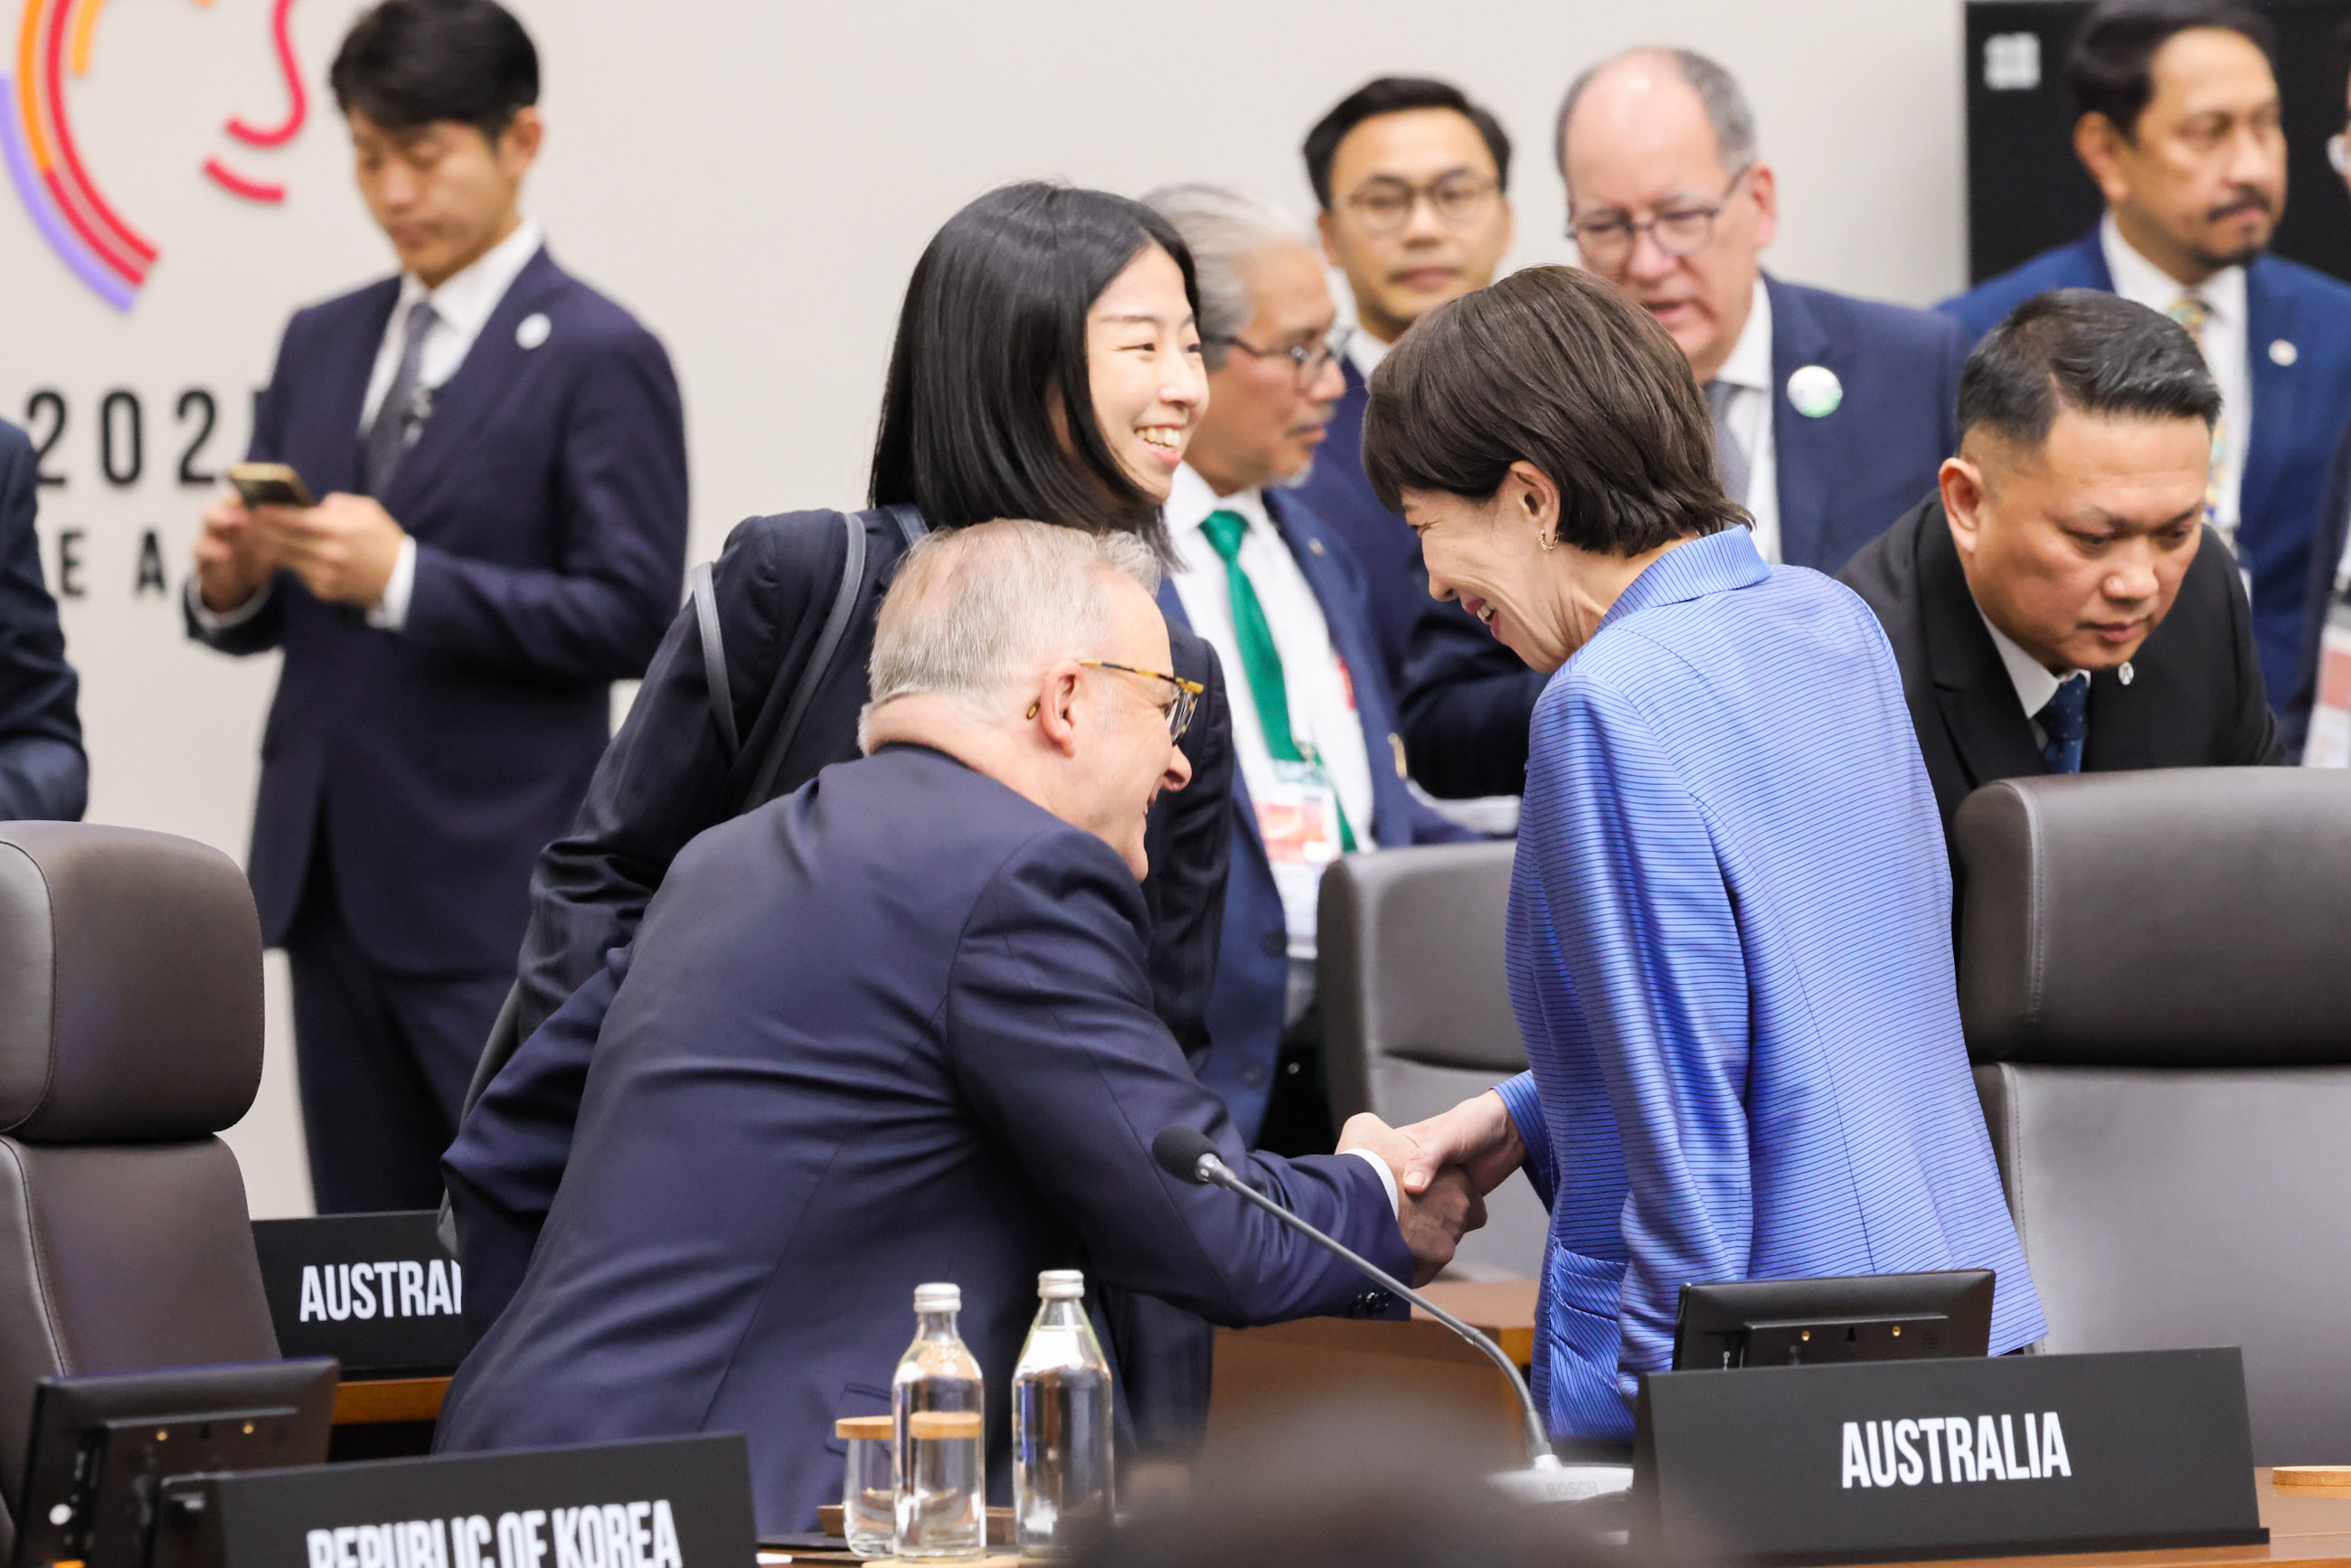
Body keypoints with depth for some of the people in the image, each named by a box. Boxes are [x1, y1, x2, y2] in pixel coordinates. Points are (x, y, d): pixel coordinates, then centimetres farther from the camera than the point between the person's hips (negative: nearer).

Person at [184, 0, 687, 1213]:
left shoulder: (597, 358, -5)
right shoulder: (321, 344, 16)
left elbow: (631, 617, -12)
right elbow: (261, 615, 18)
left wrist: (406, 581, -20)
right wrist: (232, 582, -6)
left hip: (498, 886, -6)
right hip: (331, 873, 7)